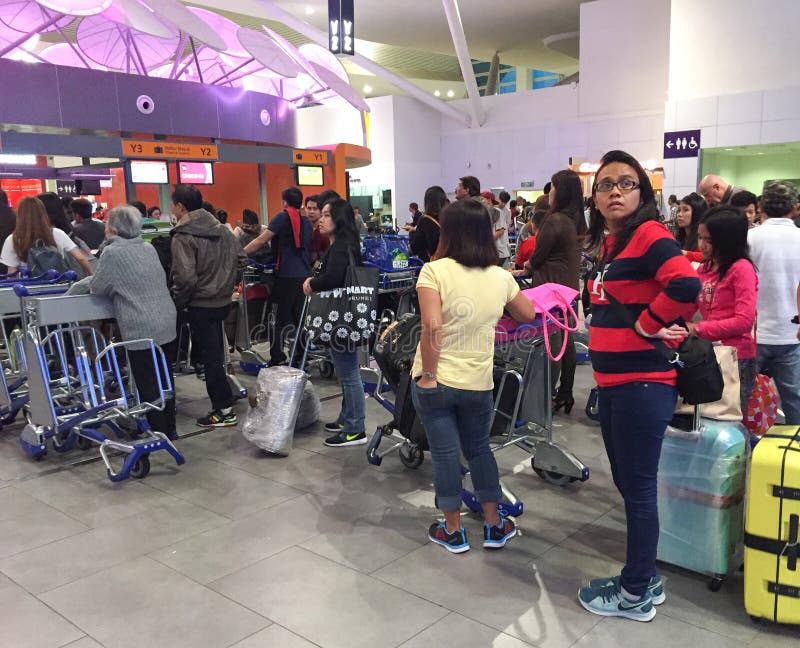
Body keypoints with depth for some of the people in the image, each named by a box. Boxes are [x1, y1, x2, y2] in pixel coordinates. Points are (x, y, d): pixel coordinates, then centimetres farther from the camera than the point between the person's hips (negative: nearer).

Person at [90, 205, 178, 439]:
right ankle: (170, 429, 25)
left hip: (141, 331, -7)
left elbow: (97, 288, -2)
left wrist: (94, 279, 17)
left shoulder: (112, 253, -9)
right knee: (165, 379, 16)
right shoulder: (148, 248, 11)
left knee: (148, 387, 2)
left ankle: (159, 434, 8)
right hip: (167, 325, 7)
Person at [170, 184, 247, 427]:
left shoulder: (182, 238, -16)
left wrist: (178, 303, -9)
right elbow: (241, 259, 8)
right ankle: (221, 403, 26)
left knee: (210, 357, 1)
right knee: (215, 354, 17)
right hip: (223, 302, 7)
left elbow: (185, 277, -23)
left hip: (201, 306, -7)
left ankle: (225, 411, 6)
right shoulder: (221, 229, 6)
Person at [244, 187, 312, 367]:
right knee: (300, 317, 11)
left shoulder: (283, 217, -5)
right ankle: (302, 356, 14)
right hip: (305, 276, 6)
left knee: (282, 318, -3)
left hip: (287, 276, -6)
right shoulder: (307, 222, 13)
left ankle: (277, 359, -3)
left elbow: (262, 240, -12)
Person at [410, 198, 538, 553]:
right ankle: (494, 526, 30)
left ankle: (453, 531, 23)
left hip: (435, 381, -3)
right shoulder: (501, 277, 1)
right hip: (478, 383, 4)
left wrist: (428, 374, -15)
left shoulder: (435, 270, -13)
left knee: (445, 453, 8)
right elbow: (528, 315, 17)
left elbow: (432, 326, -24)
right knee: (479, 448, 21)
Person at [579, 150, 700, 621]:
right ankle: (646, 578, 35)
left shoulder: (650, 234, -14)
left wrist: (646, 327, -17)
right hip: (614, 382, 9)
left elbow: (686, 285, -29)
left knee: (639, 488, 3)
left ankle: (636, 595, 19)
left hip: (642, 383, -9)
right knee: (628, 483, 18)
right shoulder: (611, 243, 14)